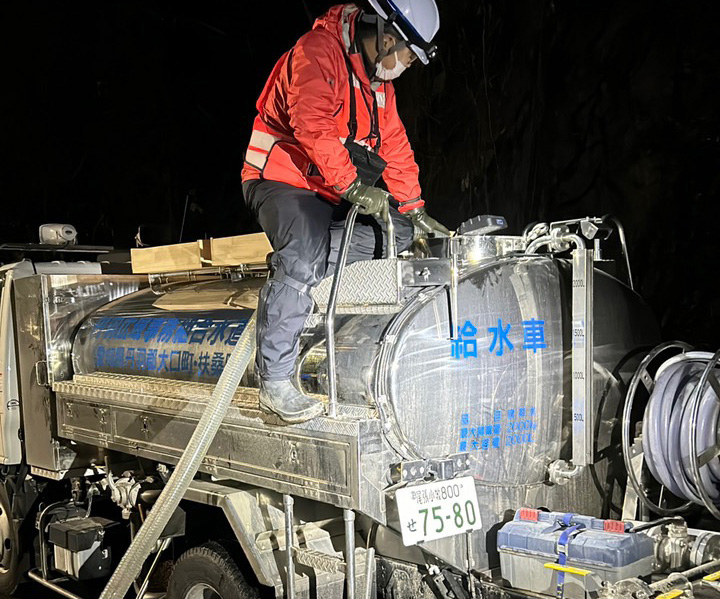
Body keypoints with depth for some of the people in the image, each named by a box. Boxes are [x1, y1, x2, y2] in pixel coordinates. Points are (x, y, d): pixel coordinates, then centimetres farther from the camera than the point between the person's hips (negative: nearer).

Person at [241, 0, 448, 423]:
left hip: (333, 192, 10)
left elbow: (393, 143, 15)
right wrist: (351, 185, -35)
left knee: (398, 231, 4)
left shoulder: (379, 78, 13)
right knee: (304, 263, -31)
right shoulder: (318, 52, -16)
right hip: (283, 179, -9)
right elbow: (312, 124, -30)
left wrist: (414, 209, 9)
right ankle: (275, 382, -24)